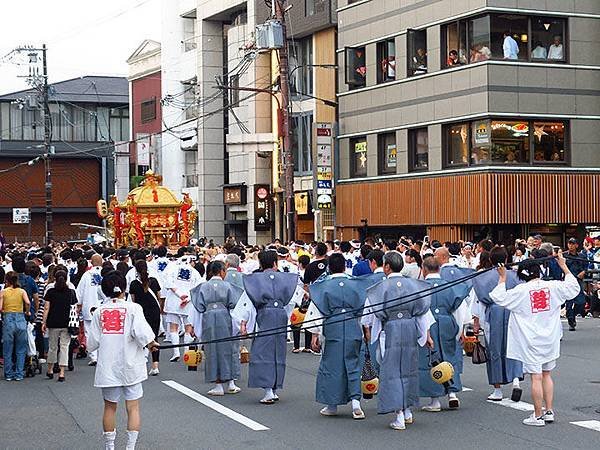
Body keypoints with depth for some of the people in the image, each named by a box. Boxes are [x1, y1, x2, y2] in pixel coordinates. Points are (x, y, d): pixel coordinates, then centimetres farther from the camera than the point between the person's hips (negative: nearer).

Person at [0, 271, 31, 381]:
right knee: (20, 350, 10)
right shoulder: (22, 291, 4)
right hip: (20, 320, 1)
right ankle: (19, 375, 10)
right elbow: (27, 303, -13)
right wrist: (27, 312, 4)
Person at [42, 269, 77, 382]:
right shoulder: (71, 292, 1)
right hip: (66, 324, 0)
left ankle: (50, 370, 27)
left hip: (53, 324, 0)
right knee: (64, 347, 1)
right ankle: (61, 372, -4)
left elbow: (46, 308, -4)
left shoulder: (50, 292, -2)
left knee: (52, 347, 14)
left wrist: (43, 322, 0)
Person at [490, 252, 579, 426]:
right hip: (550, 339, 4)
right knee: (547, 374, 16)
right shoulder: (553, 287, -2)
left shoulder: (521, 291, -12)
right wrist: (564, 266, 21)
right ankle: (549, 411, 18)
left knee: (536, 376, -2)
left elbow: (499, 297, -6)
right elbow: (574, 287, 13)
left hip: (532, 341, -4)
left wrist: (502, 278, 4)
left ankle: (538, 416, 3)